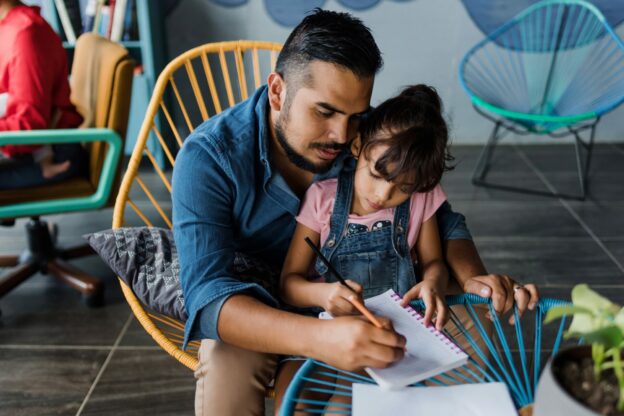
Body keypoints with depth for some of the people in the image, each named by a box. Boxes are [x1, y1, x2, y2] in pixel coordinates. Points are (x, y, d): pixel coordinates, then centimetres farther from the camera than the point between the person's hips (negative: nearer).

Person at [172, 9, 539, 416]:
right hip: (258, 309, -3)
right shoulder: (209, 157, -25)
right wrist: (317, 337, -53)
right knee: (228, 372, -35)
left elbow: (440, 218, -4)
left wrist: (473, 278, -27)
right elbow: (207, 293, -35)